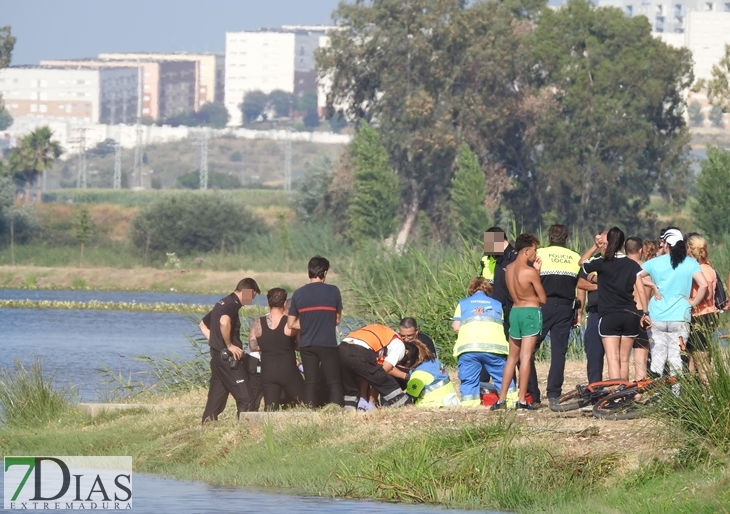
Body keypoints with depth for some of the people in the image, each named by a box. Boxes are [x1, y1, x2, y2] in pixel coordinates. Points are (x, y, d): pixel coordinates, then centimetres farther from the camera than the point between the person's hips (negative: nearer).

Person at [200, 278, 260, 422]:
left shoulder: (222, 303, 18)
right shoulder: (233, 305, -12)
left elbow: (203, 325, 28)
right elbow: (224, 322, -34)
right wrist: (229, 345, -21)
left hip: (216, 355, 10)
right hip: (228, 357, -10)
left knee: (216, 397, 11)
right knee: (245, 397, -8)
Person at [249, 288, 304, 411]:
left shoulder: (258, 323, -2)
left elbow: (253, 346, 4)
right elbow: (300, 345, -2)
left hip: (267, 372, 3)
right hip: (288, 371, -3)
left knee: (270, 410, 5)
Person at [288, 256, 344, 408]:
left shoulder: (298, 294, 1)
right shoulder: (333, 291, -4)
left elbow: (291, 324, 4)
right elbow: (337, 320, 5)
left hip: (306, 344, 2)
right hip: (328, 343, -2)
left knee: (310, 383, 7)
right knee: (334, 382, 1)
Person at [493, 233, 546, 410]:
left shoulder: (508, 269, 6)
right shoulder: (530, 272, -15)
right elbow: (543, 298, -8)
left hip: (515, 311, 6)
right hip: (531, 312, -6)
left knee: (512, 357, 14)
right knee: (525, 357, -5)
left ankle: (502, 398, 13)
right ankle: (522, 400, -7)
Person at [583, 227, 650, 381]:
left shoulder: (602, 263, -4)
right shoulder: (632, 265, 5)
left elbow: (582, 264, 14)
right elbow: (641, 290, 1)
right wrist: (644, 313, 6)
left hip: (609, 316, -3)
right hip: (630, 316, 3)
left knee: (613, 360, -8)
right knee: (624, 360, 11)